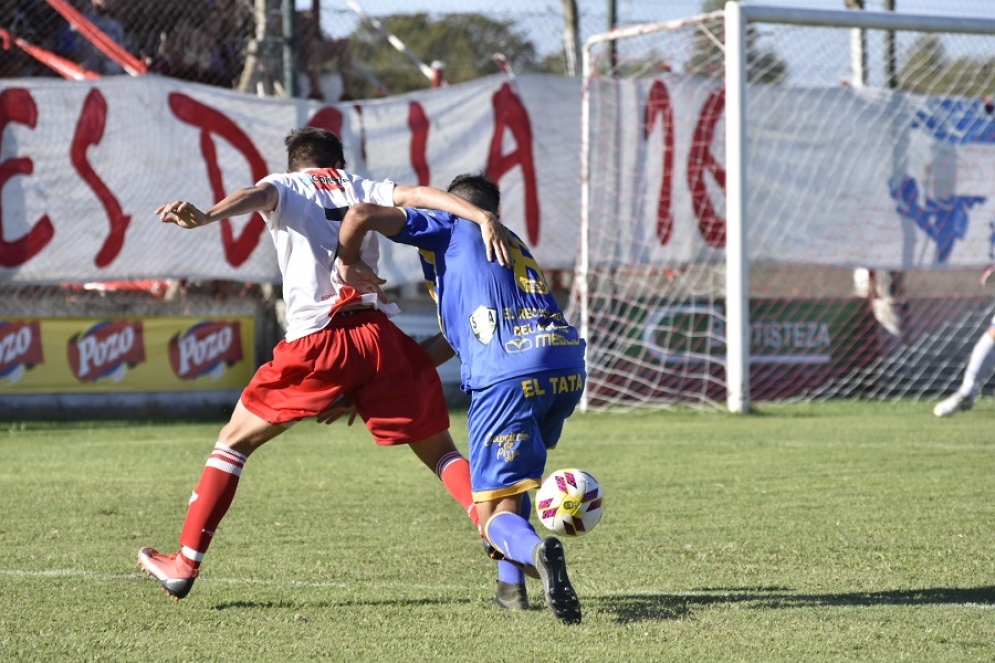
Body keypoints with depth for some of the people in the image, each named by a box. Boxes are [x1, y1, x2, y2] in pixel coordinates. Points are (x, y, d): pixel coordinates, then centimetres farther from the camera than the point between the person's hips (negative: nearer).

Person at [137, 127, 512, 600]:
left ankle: (184, 565, 14)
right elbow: (419, 195, 2)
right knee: (439, 450, 14)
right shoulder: (359, 188, 20)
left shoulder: (285, 187, 14)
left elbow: (256, 195, -11)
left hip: (314, 344, -2)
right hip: (379, 336, 2)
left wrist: (205, 217, -31)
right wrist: (483, 216, -11)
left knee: (234, 441, 15)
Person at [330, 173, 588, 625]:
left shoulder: (447, 227, 15)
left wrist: (347, 265, 21)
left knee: (495, 516, -2)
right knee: (514, 469, 33)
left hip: (508, 374, -6)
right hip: (568, 366, 6)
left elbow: (362, 214, 1)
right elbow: (453, 340, 37)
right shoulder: (515, 246, 34)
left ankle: (536, 551, -34)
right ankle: (511, 586, 24)